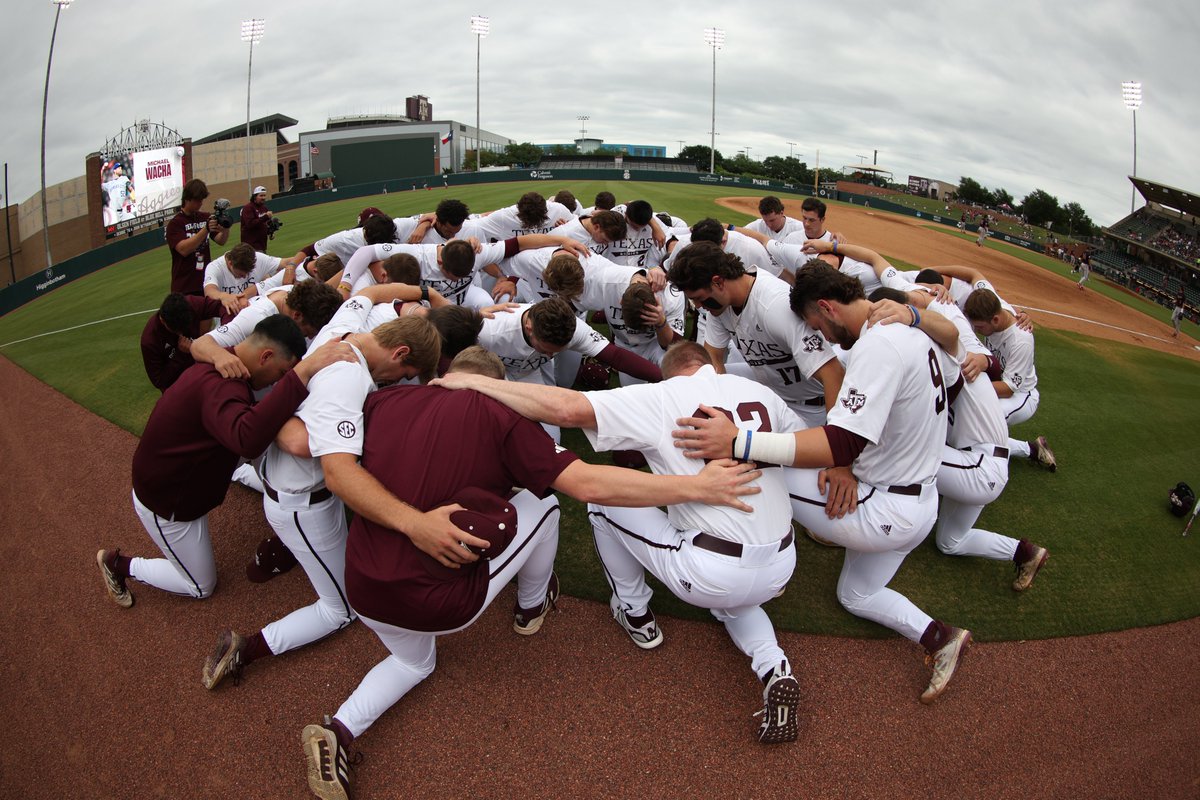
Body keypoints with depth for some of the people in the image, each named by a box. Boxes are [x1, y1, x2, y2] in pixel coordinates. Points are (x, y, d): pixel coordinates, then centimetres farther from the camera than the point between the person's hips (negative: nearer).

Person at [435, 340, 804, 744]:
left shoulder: (662, 397, -8)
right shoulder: (760, 391, 6)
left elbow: (566, 408, -19)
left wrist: (475, 381, -12)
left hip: (711, 577, -5)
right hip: (782, 569, 6)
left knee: (602, 496, 12)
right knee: (729, 597, 41)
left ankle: (635, 615, 28)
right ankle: (773, 668, 11)